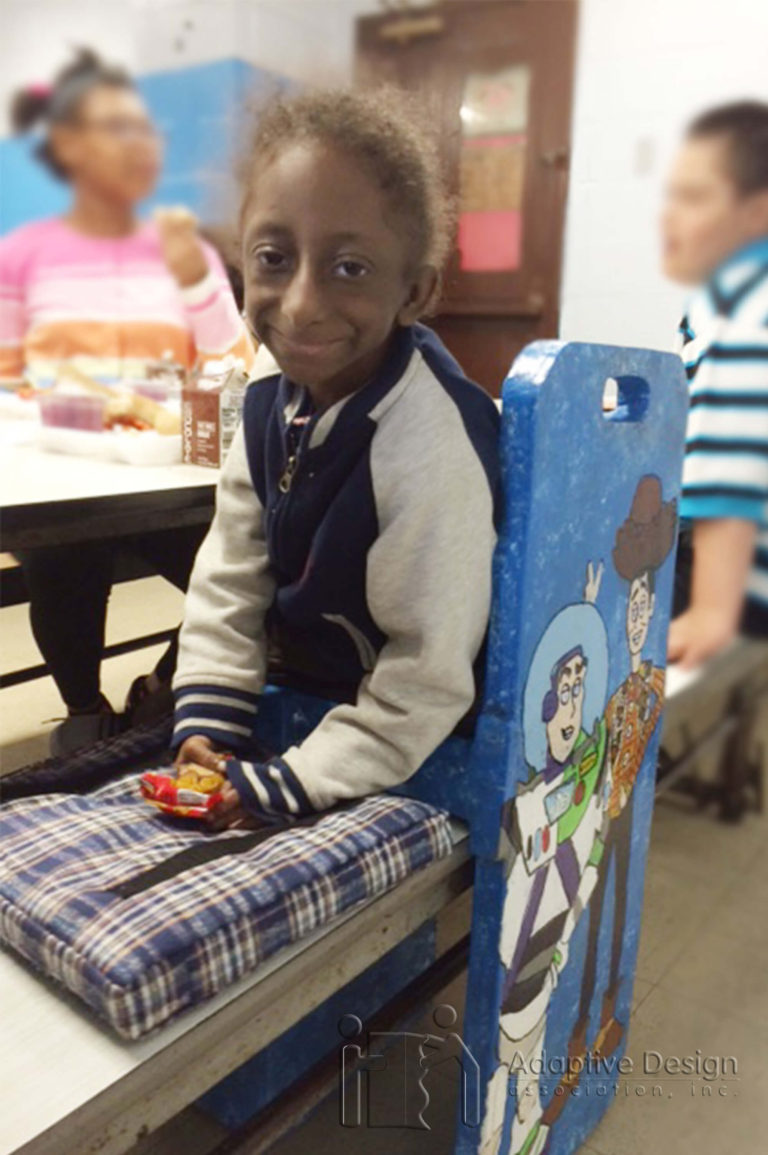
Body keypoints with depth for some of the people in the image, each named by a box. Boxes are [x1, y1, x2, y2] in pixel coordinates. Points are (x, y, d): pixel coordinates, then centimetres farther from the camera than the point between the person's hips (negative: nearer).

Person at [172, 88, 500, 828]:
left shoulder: (429, 446, -30)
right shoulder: (273, 391, -8)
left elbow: (429, 676, -25)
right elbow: (229, 578, 0)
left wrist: (289, 783, -20)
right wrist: (208, 725, -6)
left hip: (395, 758, -6)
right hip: (291, 695, 6)